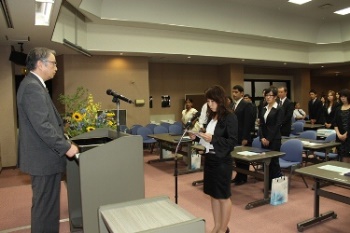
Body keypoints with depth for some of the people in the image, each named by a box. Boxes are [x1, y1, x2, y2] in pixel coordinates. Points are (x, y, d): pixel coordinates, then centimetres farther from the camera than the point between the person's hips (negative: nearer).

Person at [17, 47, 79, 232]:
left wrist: (62, 142, 17)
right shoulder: (33, 87, -19)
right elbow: (42, 125, -26)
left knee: (45, 204, 21)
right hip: (44, 158, -11)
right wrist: (66, 147, -20)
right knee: (46, 205, 2)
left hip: (42, 156, 11)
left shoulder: (32, 84, 14)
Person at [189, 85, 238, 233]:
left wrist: (213, 139, -23)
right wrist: (197, 136, -3)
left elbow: (232, 142, -15)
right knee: (213, 194, 16)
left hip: (222, 161, -7)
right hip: (209, 158, 7)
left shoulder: (229, 117, -13)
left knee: (223, 196, 9)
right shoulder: (211, 116, 7)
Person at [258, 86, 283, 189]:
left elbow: (277, 126, -12)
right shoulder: (264, 109, 12)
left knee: (274, 161, -3)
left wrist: (269, 139, -14)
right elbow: (261, 125, 8)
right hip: (264, 139, 6)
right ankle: (268, 184, 21)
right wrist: (262, 137, -5)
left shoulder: (279, 109, -6)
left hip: (274, 140, -6)